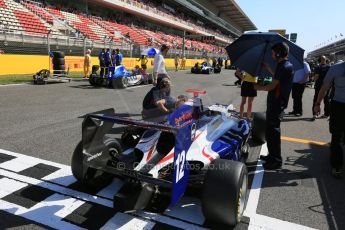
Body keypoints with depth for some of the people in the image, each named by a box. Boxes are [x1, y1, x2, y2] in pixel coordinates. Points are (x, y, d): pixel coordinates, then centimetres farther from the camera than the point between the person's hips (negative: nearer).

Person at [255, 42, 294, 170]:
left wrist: (258, 87, -2)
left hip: (276, 103, -10)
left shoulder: (284, 67, -17)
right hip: (276, 102, 10)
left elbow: (271, 86, -18)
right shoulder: (286, 65, 14)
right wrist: (268, 69, 25)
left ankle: (276, 161, 6)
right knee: (270, 130, 19)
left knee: (272, 131, -4)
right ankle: (273, 155, 32)